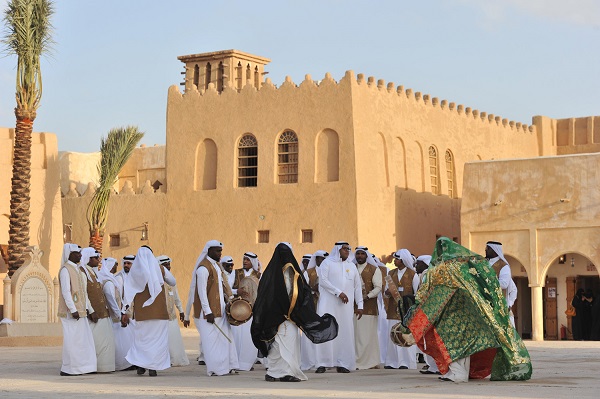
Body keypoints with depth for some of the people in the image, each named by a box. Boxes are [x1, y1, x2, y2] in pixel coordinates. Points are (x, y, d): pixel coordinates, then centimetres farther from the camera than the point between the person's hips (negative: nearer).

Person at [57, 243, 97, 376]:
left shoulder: (77, 270, 17)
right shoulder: (65, 270, -11)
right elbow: (65, 291, -17)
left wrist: (88, 308, 16)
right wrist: (73, 310, -21)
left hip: (80, 311, 9)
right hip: (70, 312, -9)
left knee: (84, 338, 8)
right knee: (72, 339, -6)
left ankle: (79, 366, 13)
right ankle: (67, 369, 0)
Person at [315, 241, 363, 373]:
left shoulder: (351, 266, 16)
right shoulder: (327, 263, 4)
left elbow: (357, 286, 15)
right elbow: (323, 280, -9)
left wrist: (359, 305, 8)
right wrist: (339, 292, -15)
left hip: (346, 305, 4)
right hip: (329, 303, -4)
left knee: (345, 332, -1)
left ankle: (342, 363, 3)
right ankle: (323, 364, -8)